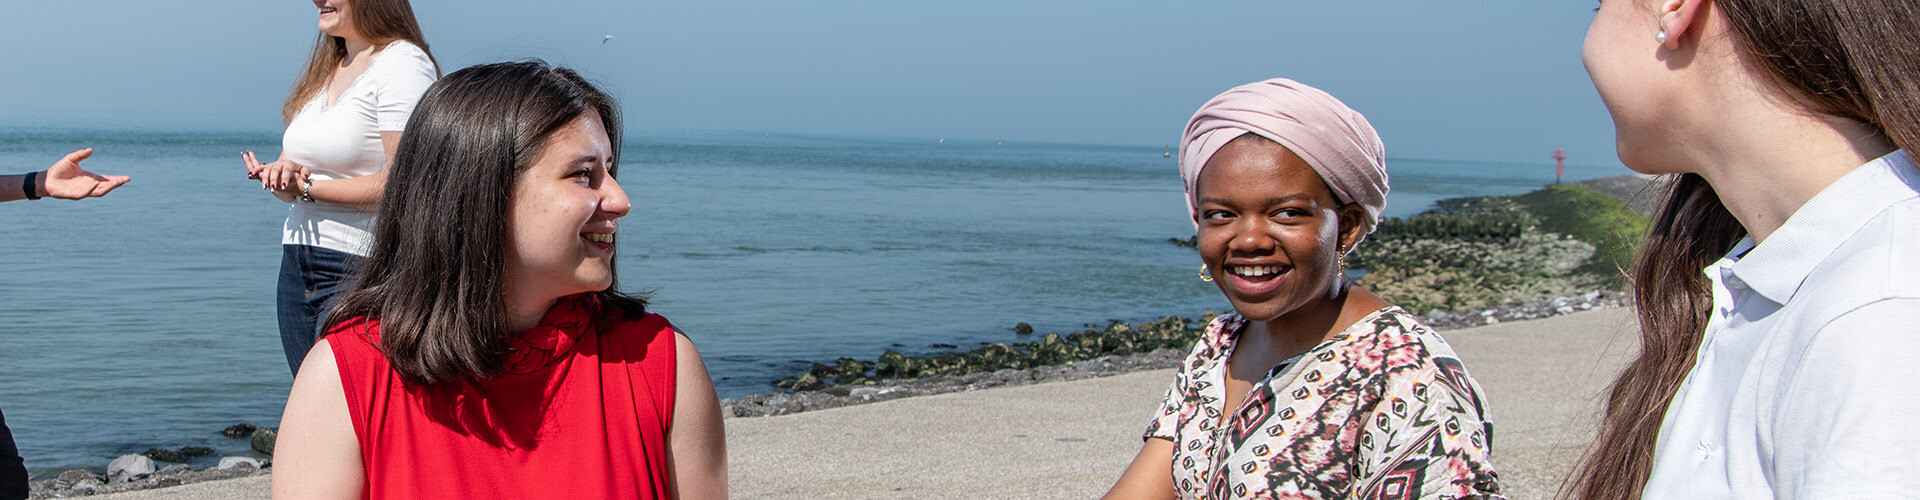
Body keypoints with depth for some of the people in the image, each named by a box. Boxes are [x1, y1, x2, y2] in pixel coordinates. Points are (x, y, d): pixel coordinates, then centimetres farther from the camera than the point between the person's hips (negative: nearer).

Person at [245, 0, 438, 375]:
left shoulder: (403, 63, -9)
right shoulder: (325, 68, 17)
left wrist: (308, 188, -14)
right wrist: (281, 175, -5)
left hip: (364, 264, -8)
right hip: (297, 266, 9)